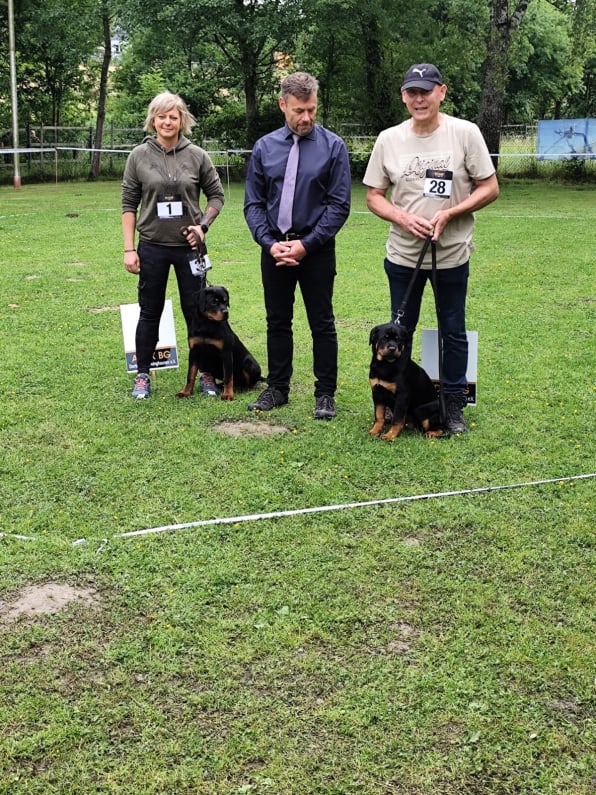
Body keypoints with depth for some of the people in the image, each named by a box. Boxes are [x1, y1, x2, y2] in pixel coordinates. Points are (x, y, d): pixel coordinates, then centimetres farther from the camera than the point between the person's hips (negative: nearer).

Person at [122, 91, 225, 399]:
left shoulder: (197, 156, -1)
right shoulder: (139, 156, -1)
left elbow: (216, 195, 9)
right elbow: (129, 203, 1)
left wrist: (203, 224, -7)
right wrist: (129, 249, -3)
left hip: (188, 246, 0)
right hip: (152, 247, 0)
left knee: (196, 311, 6)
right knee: (150, 312, 8)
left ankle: (205, 372, 19)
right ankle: (142, 375, 19)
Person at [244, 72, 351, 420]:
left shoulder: (333, 146, -5)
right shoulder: (264, 147, 3)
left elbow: (339, 205, -8)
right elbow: (253, 203, 5)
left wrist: (306, 244, -14)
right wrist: (269, 243, -10)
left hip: (317, 248, -3)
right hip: (274, 248, 3)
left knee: (322, 323, 4)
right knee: (277, 322, 11)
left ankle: (326, 394, 13)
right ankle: (277, 388, 23)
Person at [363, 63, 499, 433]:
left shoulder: (465, 133, -7)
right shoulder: (389, 139, 0)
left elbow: (490, 188, -5)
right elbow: (374, 196, 4)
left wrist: (449, 213, -18)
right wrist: (402, 218, -15)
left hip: (453, 254, -2)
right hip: (403, 254, 2)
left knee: (454, 332, 8)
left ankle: (454, 405, 22)